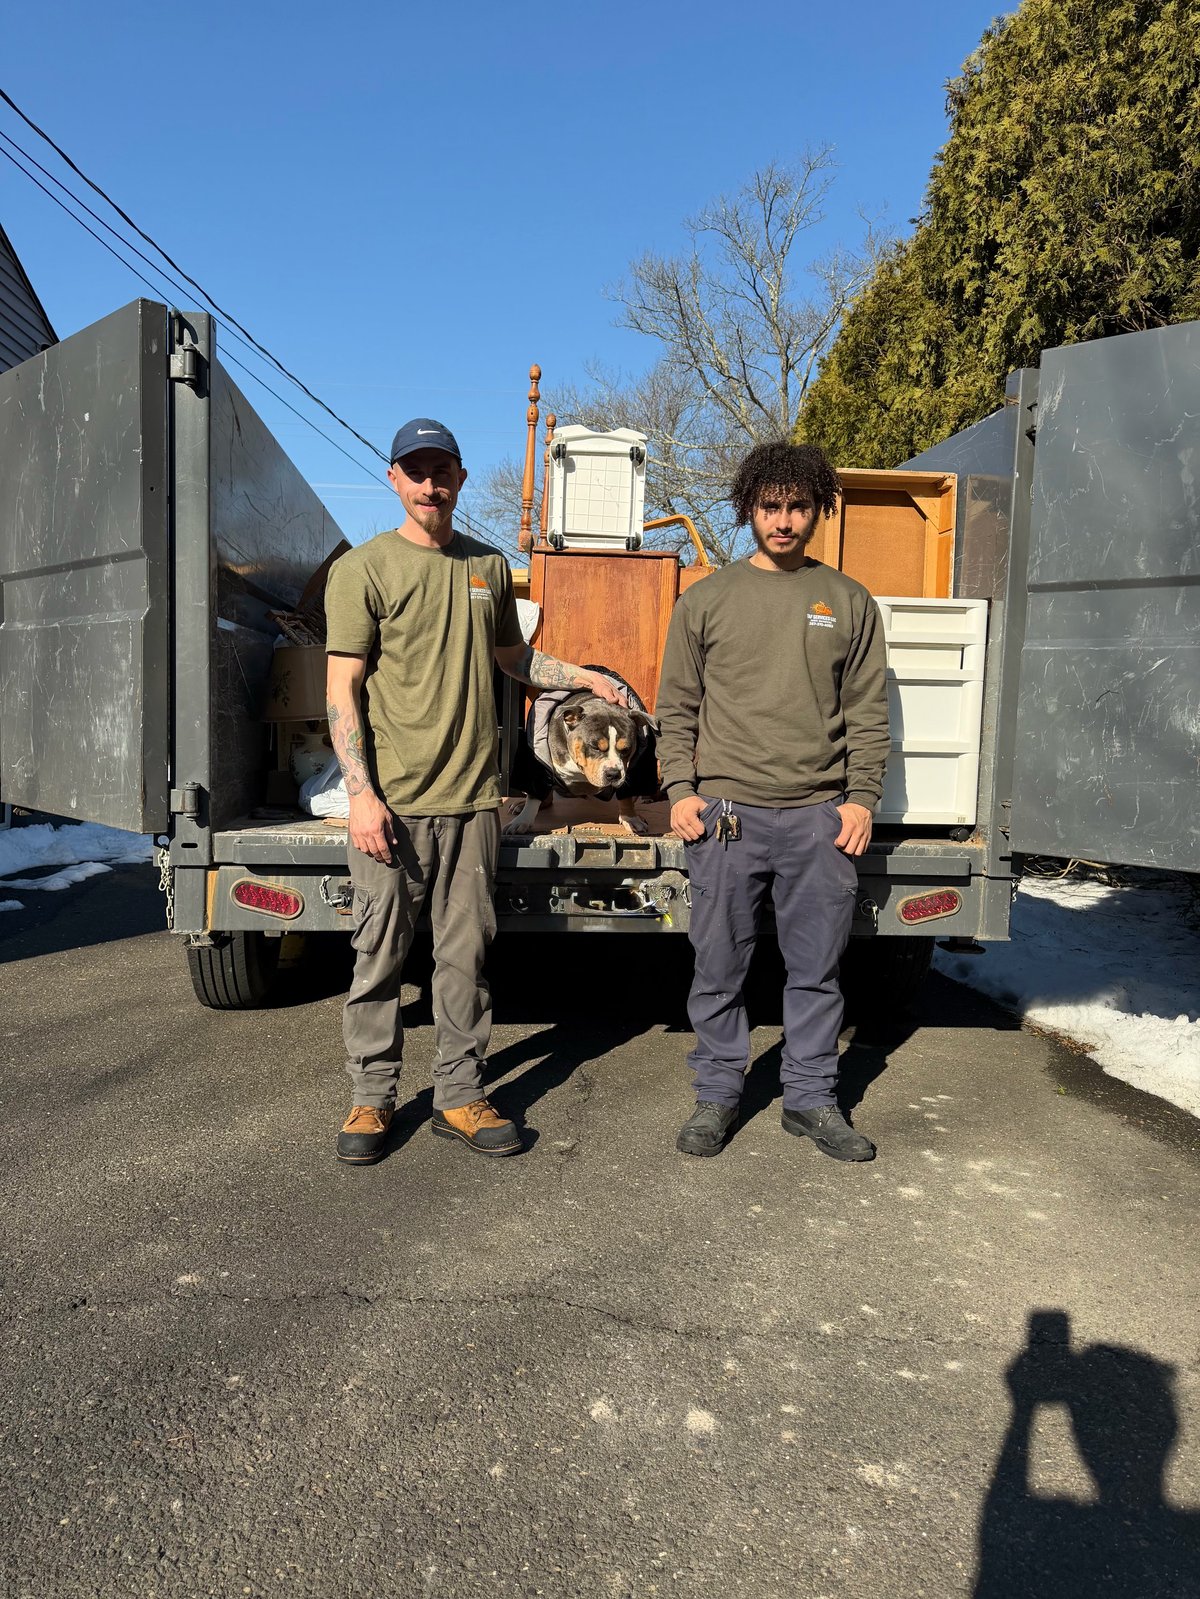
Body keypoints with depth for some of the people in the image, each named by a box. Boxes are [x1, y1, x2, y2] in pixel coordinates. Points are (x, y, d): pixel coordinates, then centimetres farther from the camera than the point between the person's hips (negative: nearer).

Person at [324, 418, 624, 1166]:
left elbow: (512, 654, 28)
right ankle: (373, 1097, 20)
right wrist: (361, 792, -14)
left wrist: (581, 675, 14)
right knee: (381, 953, 4)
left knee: (465, 953, 9)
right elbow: (343, 689, -6)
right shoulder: (364, 568, -1)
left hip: (474, 796, 4)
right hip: (393, 800, -4)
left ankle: (460, 1095, 21)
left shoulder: (489, 564, 13)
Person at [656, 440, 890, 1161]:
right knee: (719, 967, 6)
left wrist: (861, 798, 1)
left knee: (817, 969, 8)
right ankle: (718, 1094, 21)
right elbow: (677, 706, 9)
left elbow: (868, 713, 10)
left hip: (821, 817, 1)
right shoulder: (707, 600, 9)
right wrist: (680, 787, -2)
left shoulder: (850, 602, 11)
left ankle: (813, 1098, 23)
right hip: (727, 812, 0)